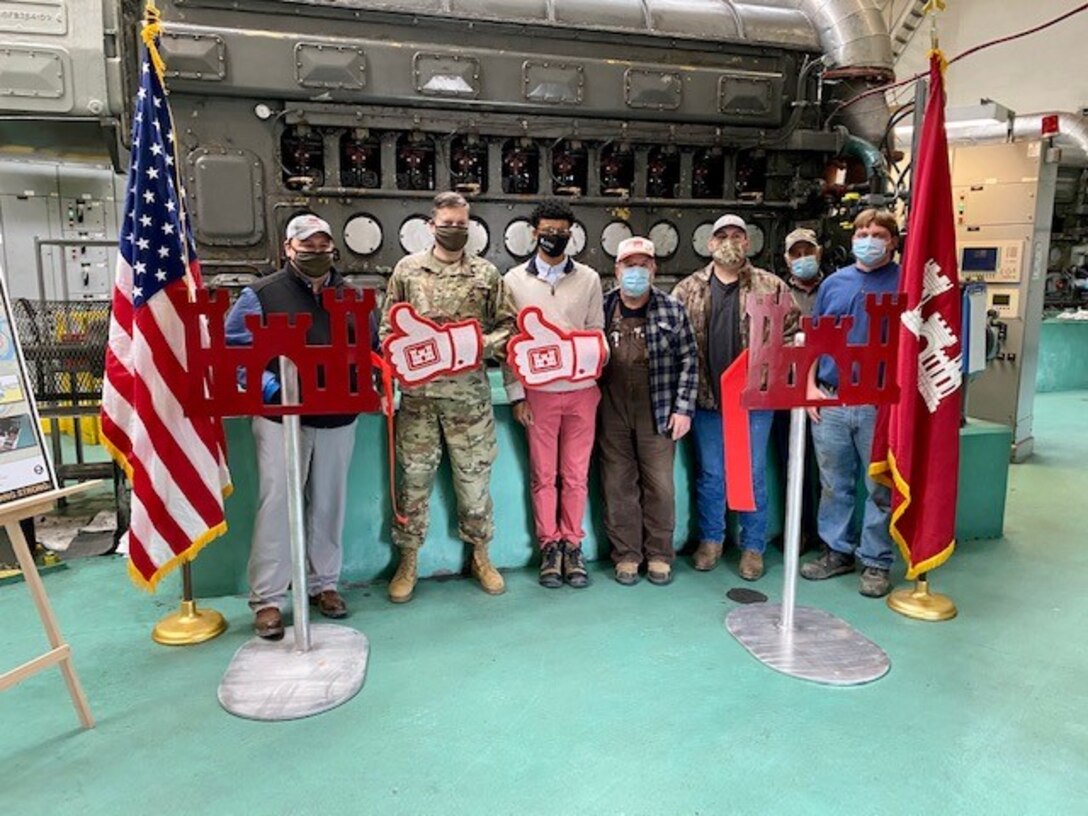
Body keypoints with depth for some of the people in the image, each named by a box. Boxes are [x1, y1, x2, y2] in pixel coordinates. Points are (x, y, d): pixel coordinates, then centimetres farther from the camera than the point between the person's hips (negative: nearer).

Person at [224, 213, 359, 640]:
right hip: (281, 416, -4)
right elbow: (232, 349, -3)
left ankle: (324, 583, 26)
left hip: (337, 418, 4)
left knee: (329, 504, 11)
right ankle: (268, 598, 7)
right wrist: (268, 384, -17)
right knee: (276, 504, -3)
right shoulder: (262, 294, 0)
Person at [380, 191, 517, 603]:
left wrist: (486, 344, -11)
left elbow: (508, 323, 7)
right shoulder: (407, 269, 5)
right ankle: (408, 561, 21)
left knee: (474, 475, 8)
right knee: (415, 476, 6)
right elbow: (388, 329, 7)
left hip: (470, 392, 0)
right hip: (418, 390, 0)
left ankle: (480, 555, 26)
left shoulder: (486, 273, 6)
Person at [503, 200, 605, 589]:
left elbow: (597, 333, 11)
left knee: (576, 474, 7)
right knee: (543, 475, 6)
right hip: (538, 391, -1)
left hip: (581, 389, 1)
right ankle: (549, 547, 20)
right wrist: (516, 393, -4)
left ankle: (572, 545, 21)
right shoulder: (515, 280, 4)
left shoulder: (588, 278, 8)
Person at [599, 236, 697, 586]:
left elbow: (689, 360, 1)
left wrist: (683, 408, -5)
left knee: (659, 484, 5)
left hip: (657, 410, -1)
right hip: (611, 412, 1)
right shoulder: (601, 308, 4)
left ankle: (659, 554, 22)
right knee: (618, 485, 7)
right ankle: (626, 554, 21)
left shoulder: (672, 310, 0)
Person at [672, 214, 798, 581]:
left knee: (753, 474, 8)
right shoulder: (688, 289, 4)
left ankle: (753, 546, 22)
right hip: (707, 398, 1)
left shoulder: (771, 286, 1)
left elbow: (792, 333, 1)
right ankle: (710, 539, 28)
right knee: (709, 474, 12)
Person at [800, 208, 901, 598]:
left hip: (881, 405, -3)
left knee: (880, 488, 6)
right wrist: (810, 385, 4)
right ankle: (837, 551, 28)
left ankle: (875, 562, 19)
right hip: (829, 402, 4)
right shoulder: (834, 282, 11)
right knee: (834, 485, 13)